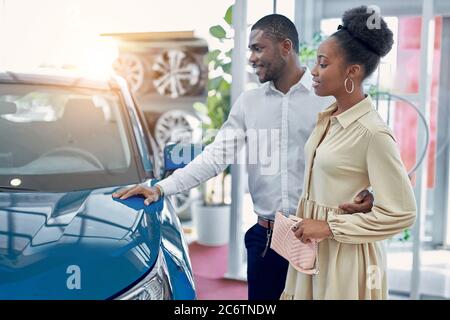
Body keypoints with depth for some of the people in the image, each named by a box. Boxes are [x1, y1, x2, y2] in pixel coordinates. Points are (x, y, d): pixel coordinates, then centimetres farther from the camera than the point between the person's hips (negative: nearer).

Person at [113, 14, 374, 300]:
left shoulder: (330, 98, -6)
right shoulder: (248, 102, 7)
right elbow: (215, 157, 4)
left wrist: (366, 194, -29)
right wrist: (161, 188, -3)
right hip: (265, 237, 4)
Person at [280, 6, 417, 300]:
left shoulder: (373, 133, -22)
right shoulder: (327, 117, 2)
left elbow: (402, 213, -20)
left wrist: (330, 227, -19)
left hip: (345, 252, -7)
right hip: (312, 245, 7)